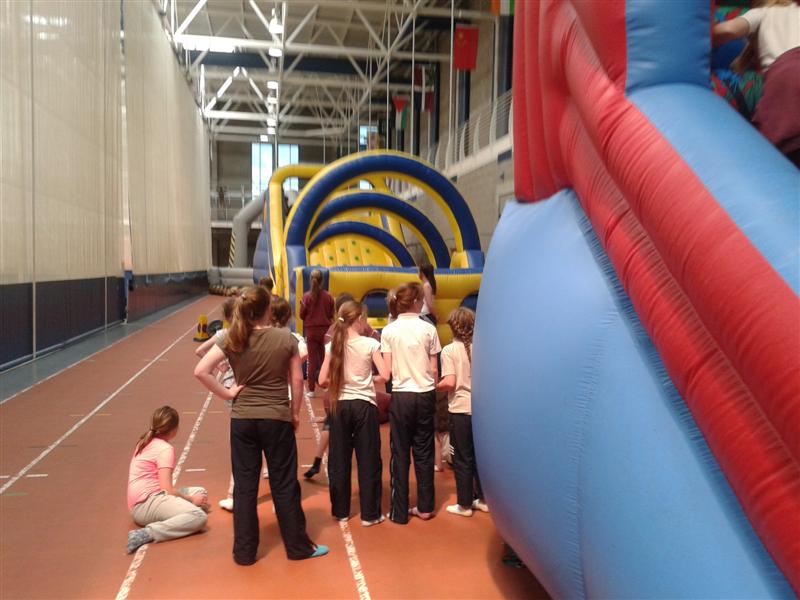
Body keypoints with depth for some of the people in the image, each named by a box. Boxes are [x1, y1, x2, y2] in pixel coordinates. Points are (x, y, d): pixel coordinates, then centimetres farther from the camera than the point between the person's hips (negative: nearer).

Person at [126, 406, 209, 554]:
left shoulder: (145, 442, 16)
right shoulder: (165, 449, -11)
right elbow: (167, 489, -16)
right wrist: (191, 499, -4)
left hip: (138, 505, 10)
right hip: (146, 504, -10)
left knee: (201, 493, 13)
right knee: (199, 517, -28)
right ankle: (147, 534, -32)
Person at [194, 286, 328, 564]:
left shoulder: (232, 340, -4)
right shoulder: (286, 338, -8)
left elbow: (200, 371, -11)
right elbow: (297, 380, -4)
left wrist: (226, 393, -3)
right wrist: (295, 412, 8)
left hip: (242, 420, 2)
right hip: (277, 419, -2)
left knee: (244, 486, 12)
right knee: (284, 485, 10)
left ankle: (244, 551, 21)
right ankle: (298, 546, 22)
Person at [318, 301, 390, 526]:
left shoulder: (333, 345, 0)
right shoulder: (370, 344, -8)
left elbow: (322, 381, -3)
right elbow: (385, 375, -13)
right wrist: (369, 379, 7)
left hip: (340, 405, 3)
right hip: (364, 405, -3)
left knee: (339, 460, 13)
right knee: (368, 460, 6)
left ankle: (340, 510, 23)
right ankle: (369, 513, 13)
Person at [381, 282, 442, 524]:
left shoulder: (389, 331, -3)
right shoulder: (428, 329, -3)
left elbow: (388, 371, -4)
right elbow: (433, 370, 0)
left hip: (401, 395, -1)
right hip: (425, 394, 1)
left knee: (400, 453, 7)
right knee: (424, 451, 12)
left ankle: (400, 511, 13)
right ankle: (425, 507, 21)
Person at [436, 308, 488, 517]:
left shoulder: (449, 350, -9)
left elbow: (449, 383, -17)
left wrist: (433, 386, 0)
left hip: (461, 409, -4)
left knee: (462, 459, 6)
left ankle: (465, 505, 14)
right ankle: (483, 499, 25)